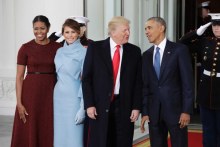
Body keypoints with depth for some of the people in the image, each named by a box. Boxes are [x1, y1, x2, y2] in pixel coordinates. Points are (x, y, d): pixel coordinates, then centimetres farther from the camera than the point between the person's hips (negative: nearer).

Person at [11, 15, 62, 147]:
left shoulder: (57, 47, 3)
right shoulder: (26, 48, -1)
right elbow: (19, 77, -2)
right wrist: (19, 103, -8)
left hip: (51, 93, 1)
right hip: (30, 92, -1)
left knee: (49, 133, 6)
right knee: (29, 133, 3)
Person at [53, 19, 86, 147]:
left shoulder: (83, 52, -7)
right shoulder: (59, 52, 11)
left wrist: (83, 107, -15)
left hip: (74, 97, -6)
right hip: (59, 97, 6)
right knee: (60, 137, 9)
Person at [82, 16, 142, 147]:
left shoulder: (135, 51, 6)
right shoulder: (95, 48, 1)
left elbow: (138, 81, 6)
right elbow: (86, 78, 0)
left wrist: (136, 107, -1)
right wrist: (89, 104, -7)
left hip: (124, 106, 2)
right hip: (100, 106, -1)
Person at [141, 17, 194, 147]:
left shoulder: (180, 50, -4)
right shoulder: (146, 55, 11)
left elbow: (188, 82, -7)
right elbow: (145, 86, 10)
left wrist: (186, 110, -12)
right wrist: (145, 112, 4)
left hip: (175, 108, -4)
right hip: (154, 111, 4)